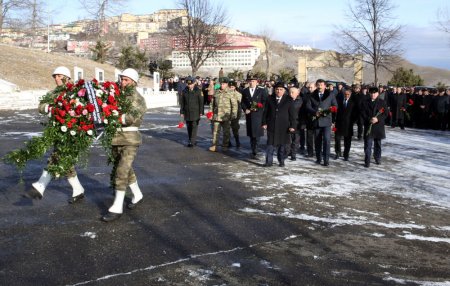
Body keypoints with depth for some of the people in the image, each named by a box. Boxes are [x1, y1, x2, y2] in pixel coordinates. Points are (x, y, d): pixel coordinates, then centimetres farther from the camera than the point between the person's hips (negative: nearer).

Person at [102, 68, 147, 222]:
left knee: (121, 171, -11)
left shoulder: (138, 99, -9)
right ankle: (137, 195, 38)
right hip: (116, 138, 6)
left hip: (130, 140, -6)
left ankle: (117, 208, -7)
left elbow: (134, 117, -26)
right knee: (126, 169, 18)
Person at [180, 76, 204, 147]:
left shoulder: (198, 91, -3)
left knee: (194, 126, -8)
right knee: (189, 127, 8)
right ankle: (191, 141, 20)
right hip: (187, 112, 4)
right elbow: (182, 102, 10)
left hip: (195, 112, -4)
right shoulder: (184, 91, 7)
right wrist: (182, 112, 8)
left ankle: (192, 142, -8)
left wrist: (201, 112, -6)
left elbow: (201, 102, -2)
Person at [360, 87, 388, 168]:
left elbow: (385, 113, 0)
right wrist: (369, 119, -17)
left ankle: (378, 158, 29)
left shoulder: (382, 102, 5)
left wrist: (378, 119, -16)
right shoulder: (364, 102, 3)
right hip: (368, 126, -1)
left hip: (379, 126, 2)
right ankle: (367, 161, -5)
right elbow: (363, 113, -2)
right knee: (368, 144, -6)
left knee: (378, 144, 13)